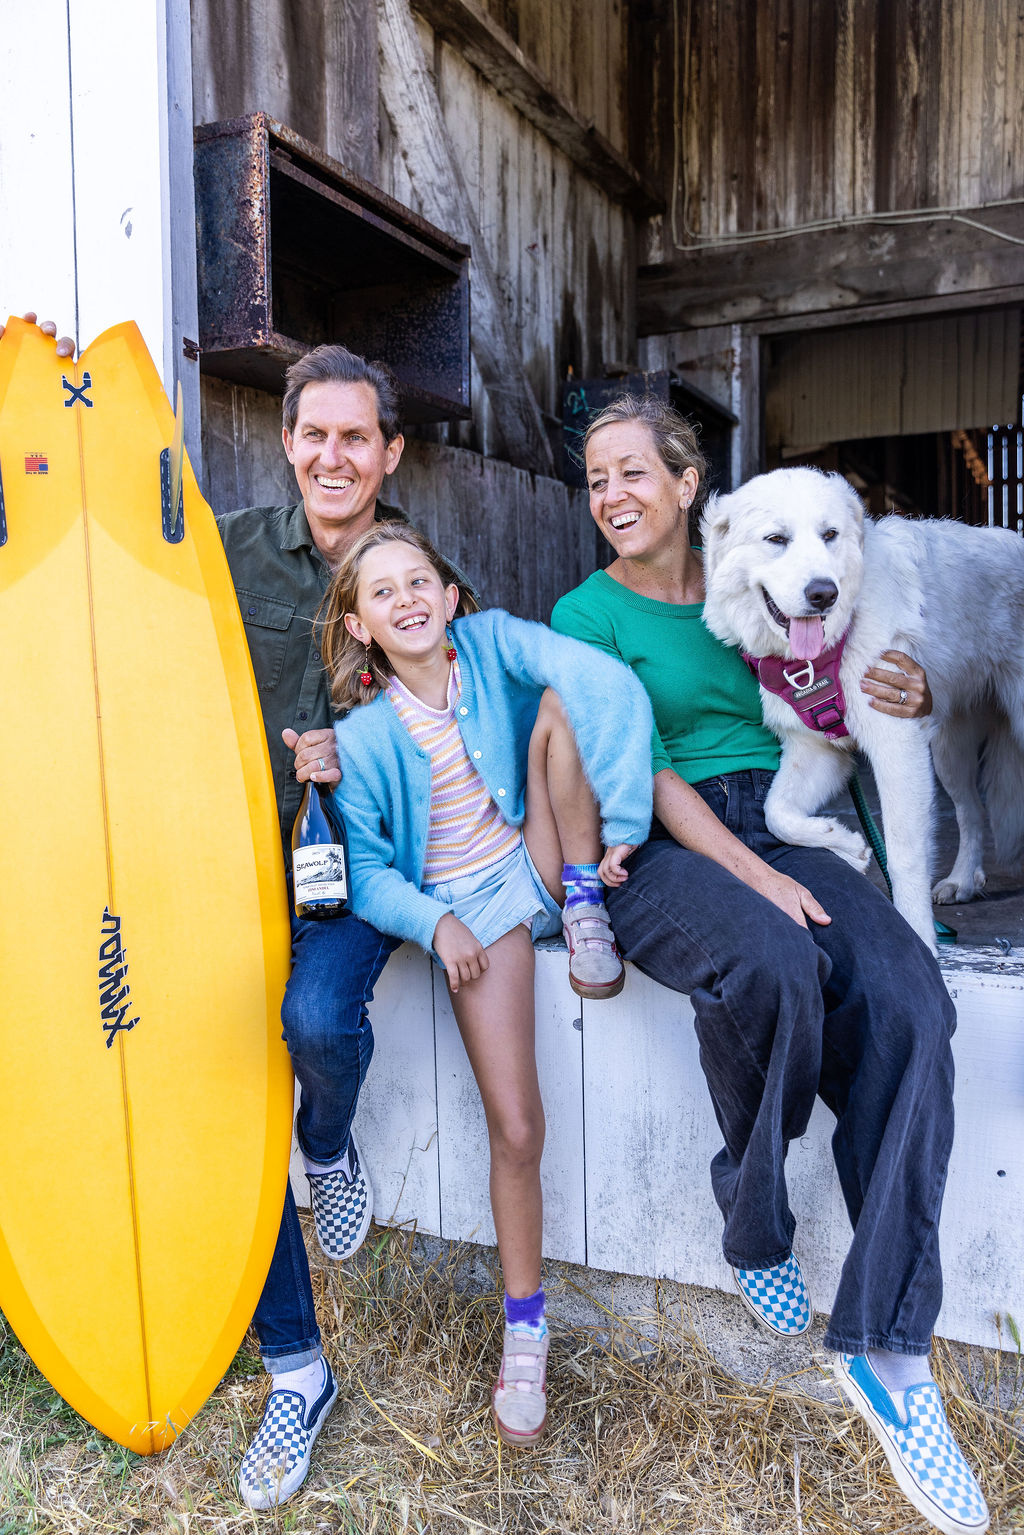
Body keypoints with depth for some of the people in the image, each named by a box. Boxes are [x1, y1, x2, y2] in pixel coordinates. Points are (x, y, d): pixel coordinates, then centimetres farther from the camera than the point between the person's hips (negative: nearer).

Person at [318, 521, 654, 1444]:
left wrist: (621, 828, -27)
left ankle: (586, 906, -14)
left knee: (561, 703, -21)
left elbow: (611, 685, -21)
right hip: (472, 908, -1)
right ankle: (525, 1325, 12)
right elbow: (363, 868, -3)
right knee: (516, 1127, -11)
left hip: (542, 861, 2)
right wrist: (435, 922, -19)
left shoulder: (491, 642, -5)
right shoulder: (365, 736, -5)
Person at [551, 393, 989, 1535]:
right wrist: (752, 876, -18)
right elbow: (642, 768, -5)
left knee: (905, 1002, -25)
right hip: (661, 852, -3)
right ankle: (755, 1232, -6)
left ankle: (885, 1347, -17)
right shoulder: (587, 613, 7)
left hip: (783, 831, 4)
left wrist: (905, 699, 0)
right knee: (770, 964, -36)